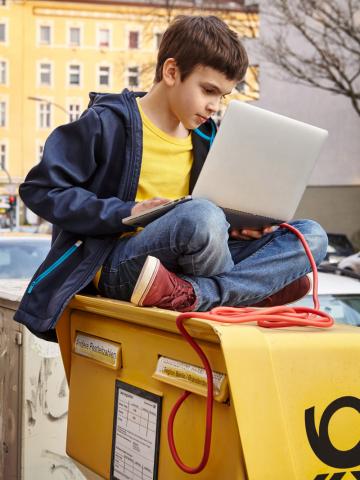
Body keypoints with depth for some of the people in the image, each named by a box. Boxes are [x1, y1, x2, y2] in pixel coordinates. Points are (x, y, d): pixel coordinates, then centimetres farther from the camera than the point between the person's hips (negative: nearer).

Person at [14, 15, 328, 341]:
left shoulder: (206, 138, 14)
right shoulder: (108, 123, -6)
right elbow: (40, 189, -9)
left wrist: (238, 226, -2)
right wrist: (127, 214, -18)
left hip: (180, 262, 8)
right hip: (117, 265, -7)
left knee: (311, 236, -11)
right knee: (202, 216, -39)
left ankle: (192, 293, -29)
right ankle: (256, 287, -13)